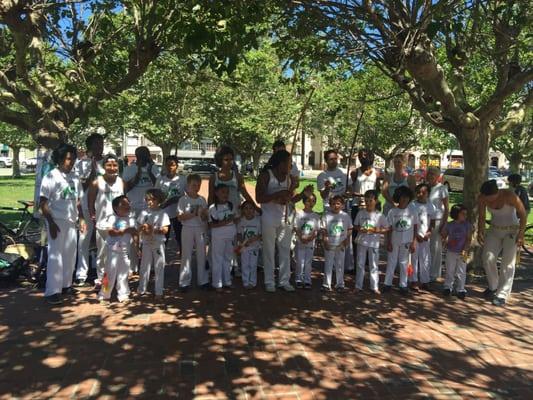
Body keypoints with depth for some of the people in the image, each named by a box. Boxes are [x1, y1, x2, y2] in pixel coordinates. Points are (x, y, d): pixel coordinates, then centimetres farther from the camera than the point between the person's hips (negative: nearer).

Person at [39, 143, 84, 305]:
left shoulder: (74, 178, 8)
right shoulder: (51, 177, -9)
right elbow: (42, 202, -11)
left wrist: (81, 218, 7)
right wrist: (51, 223, -16)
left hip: (71, 222, 6)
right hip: (57, 221, -6)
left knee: (70, 254, 11)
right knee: (55, 255, -5)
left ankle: (66, 285, 23)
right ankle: (52, 291, 0)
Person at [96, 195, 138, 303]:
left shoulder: (131, 219, 2)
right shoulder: (111, 218, -12)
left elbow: (134, 234, 0)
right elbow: (112, 232, -23)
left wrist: (137, 248, -7)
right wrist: (125, 231, -23)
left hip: (125, 250, 5)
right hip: (113, 250, -5)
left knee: (123, 273, 11)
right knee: (110, 272, 1)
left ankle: (123, 295, 20)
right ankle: (104, 294, 15)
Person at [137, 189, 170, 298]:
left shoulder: (163, 213, -5)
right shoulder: (144, 212, 5)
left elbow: (165, 229, -10)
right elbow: (139, 226, 6)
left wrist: (154, 230, -21)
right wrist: (143, 228, -15)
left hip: (158, 244, -3)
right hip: (146, 244, 3)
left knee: (159, 268, 3)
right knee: (144, 266, 12)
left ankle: (159, 291, 11)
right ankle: (141, 289, 24)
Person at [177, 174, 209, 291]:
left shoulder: (202, 200, 6)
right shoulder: (183, 199, -4)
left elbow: (205, 218, 7)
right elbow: (180, 217, -9)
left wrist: (203, 214, -15)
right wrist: (193, 214, -20)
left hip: (200, 229, 3)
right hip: (188, 229, -3)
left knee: (201, 255, 8)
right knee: (186, 255, 2)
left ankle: (202, 280, 18)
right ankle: (184, 282, 10)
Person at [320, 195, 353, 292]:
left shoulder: (346, 216, 1)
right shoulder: (326, 216, -2)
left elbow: (349, 230, 5)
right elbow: (324, 231, -2)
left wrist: (346, 241, -4)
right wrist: (325, 242, -11)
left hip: (341, 245, 1)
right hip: (329, 245, -1)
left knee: (340, 265, 8)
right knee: (328, 264, 5)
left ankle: (340, 284, 18)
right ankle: (327, 284, 13)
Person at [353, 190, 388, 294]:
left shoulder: (379, 215, -6)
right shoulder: (361, 213, 0)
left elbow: (386, 229, -3)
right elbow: (355, 226, 7)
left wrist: (376, 230, -18)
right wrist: (360, 229, -14)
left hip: (374, 243, -2)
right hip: (361, 242, 2)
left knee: (373, 265, 7)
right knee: (360, 264, 9)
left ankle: (375, 286, 16)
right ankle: (358, 285, 18)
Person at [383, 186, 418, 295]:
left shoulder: (412, 211, -3)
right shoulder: (392, 211, -5)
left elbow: (415, 227, 1)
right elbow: (389, 228, -1)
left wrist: (414, 242, -3)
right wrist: (388, 242, -4)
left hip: (407, 242, 0)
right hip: (394, 241, 0)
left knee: (404, 263, 10)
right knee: (391, 262, 7)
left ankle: (403, 285, 19)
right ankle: (387, 283, 17)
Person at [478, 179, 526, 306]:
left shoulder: (509, 195, -25)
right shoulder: (482, 198, -14)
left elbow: (523, 214, -15)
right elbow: (481, 217, -2)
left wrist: (521, 234, -17)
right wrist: (480, 232, -14)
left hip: (512, 231, -4)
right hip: (494, 230, 4)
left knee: (507, 263, -6)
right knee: (488, 259, -2)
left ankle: (502, 295, 0)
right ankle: (493, 287, 21)